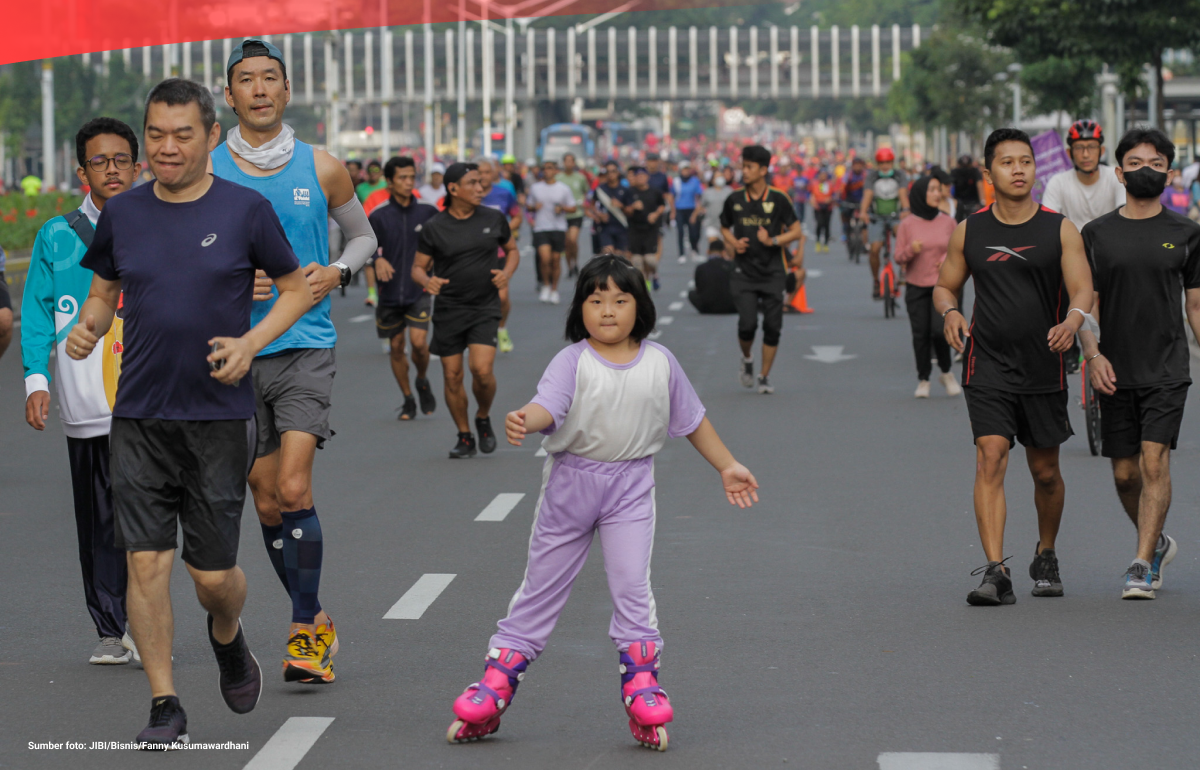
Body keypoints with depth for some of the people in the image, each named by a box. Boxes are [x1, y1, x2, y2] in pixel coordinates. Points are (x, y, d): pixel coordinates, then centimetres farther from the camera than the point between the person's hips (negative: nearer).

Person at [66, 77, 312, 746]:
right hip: (139, 417, 2)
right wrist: (88, 327, -4)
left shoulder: (246, 210, -3)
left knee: (214, 574, 2)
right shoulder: (121, 214, 5)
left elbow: (298, 288, 6)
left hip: (219, 417, -2)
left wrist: (250, 343, -10)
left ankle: (228, 639, 36)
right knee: (147, 563, -5)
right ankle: (166, 706, 5)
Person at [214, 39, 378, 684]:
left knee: (294, 489, -17)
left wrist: (337, 274, -3)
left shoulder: (321, 168, 2)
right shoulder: (207, 173, 0)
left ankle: (302, 633, -9)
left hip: (307, 347, -2)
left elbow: (363, 236, 17)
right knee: (267, 503, 7)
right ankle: (316, 620, 25)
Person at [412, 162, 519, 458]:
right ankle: (465, 437, 18)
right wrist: (427, 281, -19)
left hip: (485, 308, 0)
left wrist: (506, 273, -3)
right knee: (452, 376, 2)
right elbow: (418, 267, 4)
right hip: (448, 310, 0)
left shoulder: (494, 219, 2)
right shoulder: (433, 228, -3)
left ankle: (483, 418, 13)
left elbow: (512, 250, 17)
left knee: (482, 369, -17)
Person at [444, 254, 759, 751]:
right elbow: (548, 405, -28)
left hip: (631, 485, 1)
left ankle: (641, 682, 1)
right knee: (542, 584, 8)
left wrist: (728, 467, 16)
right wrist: (523, 421, -51)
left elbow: (692, 420, 12)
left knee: (632, 584, -10)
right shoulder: (573, 361, -11)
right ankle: (497, 682, 17)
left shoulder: (659, 362, -1)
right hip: (571, 479, -1)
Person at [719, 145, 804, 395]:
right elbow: (725, 227, 18)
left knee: (772, 327, 0)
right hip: (744, 272, 0)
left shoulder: (779, 199, -3)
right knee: (747, 324, -12)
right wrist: (733, 243, -3)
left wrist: (772, 240, -16)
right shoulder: (734, 200, 3)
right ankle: (747, 359, 19)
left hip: (773, 272, 0)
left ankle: (764, 376, 14)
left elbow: (796, 231, -1)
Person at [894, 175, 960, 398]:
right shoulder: (907, 225, -1)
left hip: (941, 285, 0)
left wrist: (948, 259, -8)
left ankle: (947, 373, 9)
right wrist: (910, 251, -20)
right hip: (916, 287, 0)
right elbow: (898, 258, 1)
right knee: (920, 334, 2)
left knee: (939, 330, -14)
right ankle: (923, 379, 16)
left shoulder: (947, 222, 3)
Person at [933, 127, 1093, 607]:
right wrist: (950, 312, -9)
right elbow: (945, 285, 14)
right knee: (990, 459, -16)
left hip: (1043, 369, 0)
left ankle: (1045, 556, 36)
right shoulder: (969, 231, 4)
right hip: (987, 367, 0)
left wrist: (1072, 320, -31)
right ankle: (995, 572, -19)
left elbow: (1082, 289, -8)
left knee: (1045, 471, 11)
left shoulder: (1060, 230, -1)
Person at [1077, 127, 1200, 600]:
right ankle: (1157, 543, 32)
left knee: (1154, 461, -14)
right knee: (1124, 473, 7)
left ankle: (1143, 567, -11)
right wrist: (1093, 354, -10)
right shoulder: (1097, 234, 5)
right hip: (1115, 371, 2)